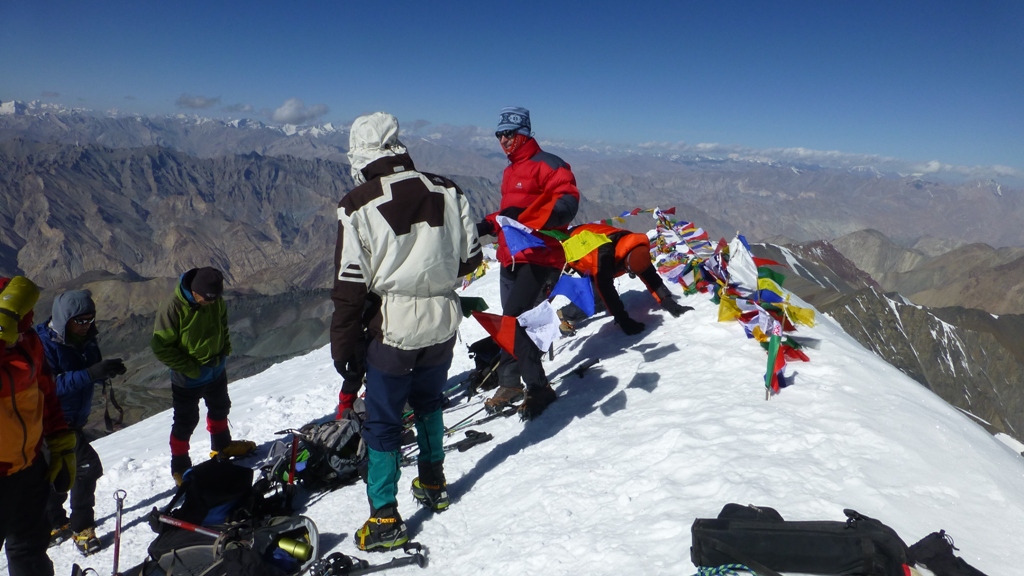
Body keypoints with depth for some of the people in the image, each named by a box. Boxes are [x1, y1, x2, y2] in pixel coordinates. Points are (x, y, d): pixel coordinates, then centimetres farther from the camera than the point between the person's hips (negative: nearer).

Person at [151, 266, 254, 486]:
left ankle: (222, 445, 48)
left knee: (220, 409, 24)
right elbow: (161, 347, -22)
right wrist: (190, 368, -23)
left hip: (217, 371, 6)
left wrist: (225, 351, 1)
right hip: (188, 378, -6)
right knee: (186, 422, 8)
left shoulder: (216, 302, -10)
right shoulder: (173, 308, -28)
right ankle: (180, 466, 27)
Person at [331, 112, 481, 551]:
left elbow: (350, 286, -11)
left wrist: (342, 346, 0)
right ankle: (433, 485, 40)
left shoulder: (358, 205, -12)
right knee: (428, 402, 25)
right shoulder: (447, 192, -2)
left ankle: (385, 519, 17)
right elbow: (470, 260, 4)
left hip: (393, 329, -4)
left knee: (382, 421, 10)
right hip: (443, 321, 4)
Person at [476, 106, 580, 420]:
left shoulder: (547, 165, -6)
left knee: (513, 319, -17)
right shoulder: (510, 171, 21)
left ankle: (537, 386, -6)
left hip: (539, 257, -8)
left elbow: (568, 204, -19)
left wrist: (524, 214, -30)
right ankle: (511, 383, 22)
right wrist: (489, 224, 14)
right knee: (515, 322, 12)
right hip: (510, 258, 8)